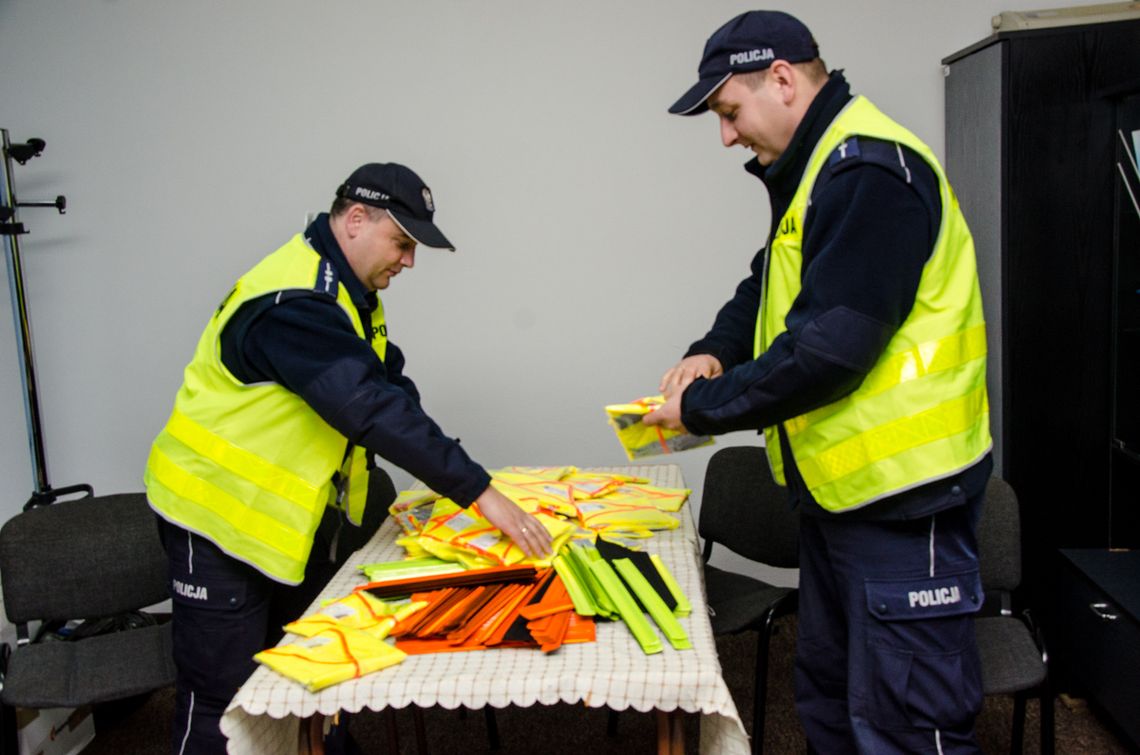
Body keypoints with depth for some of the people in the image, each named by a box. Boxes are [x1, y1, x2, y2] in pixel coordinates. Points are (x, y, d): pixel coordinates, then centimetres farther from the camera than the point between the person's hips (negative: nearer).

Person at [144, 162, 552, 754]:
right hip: (223, 514, -9)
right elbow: (374, 408, -36)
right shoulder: (294, 301, -28)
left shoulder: (347, 292, 5)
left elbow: (390, 386, 5)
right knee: (224, 698, 2)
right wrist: (478, 492, -34)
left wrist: (455, 478, -7)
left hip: (299, 516, 9)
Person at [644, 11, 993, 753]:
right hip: (840, 489, 10)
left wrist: (701, 407, -15)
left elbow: (828, 349, -26)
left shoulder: (870, 172, -20)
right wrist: (714, 352, 1)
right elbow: (768, 287, 20)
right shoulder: (813, 171, 12)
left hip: (902, 497, -10)